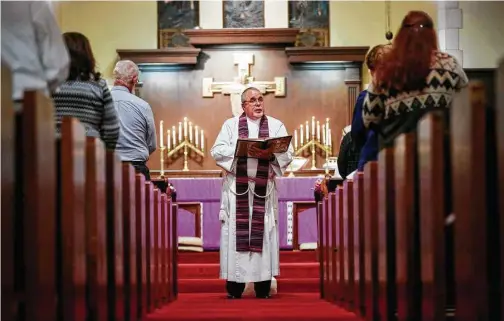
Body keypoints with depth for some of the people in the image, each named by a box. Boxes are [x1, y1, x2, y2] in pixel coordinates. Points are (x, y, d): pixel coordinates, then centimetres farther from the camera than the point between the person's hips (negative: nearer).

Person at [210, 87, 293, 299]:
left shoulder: (276, 125, 11)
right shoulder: (231, 125, 11)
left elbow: (287, 154, 1)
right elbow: (217, 151, -1)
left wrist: (270, 154, -18)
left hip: (264, 189, 1)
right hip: (237, 188, 0)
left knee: (263, 233, -2)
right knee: (236, 233, -4)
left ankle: (263, 288, 2)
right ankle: (234, 288, 0)